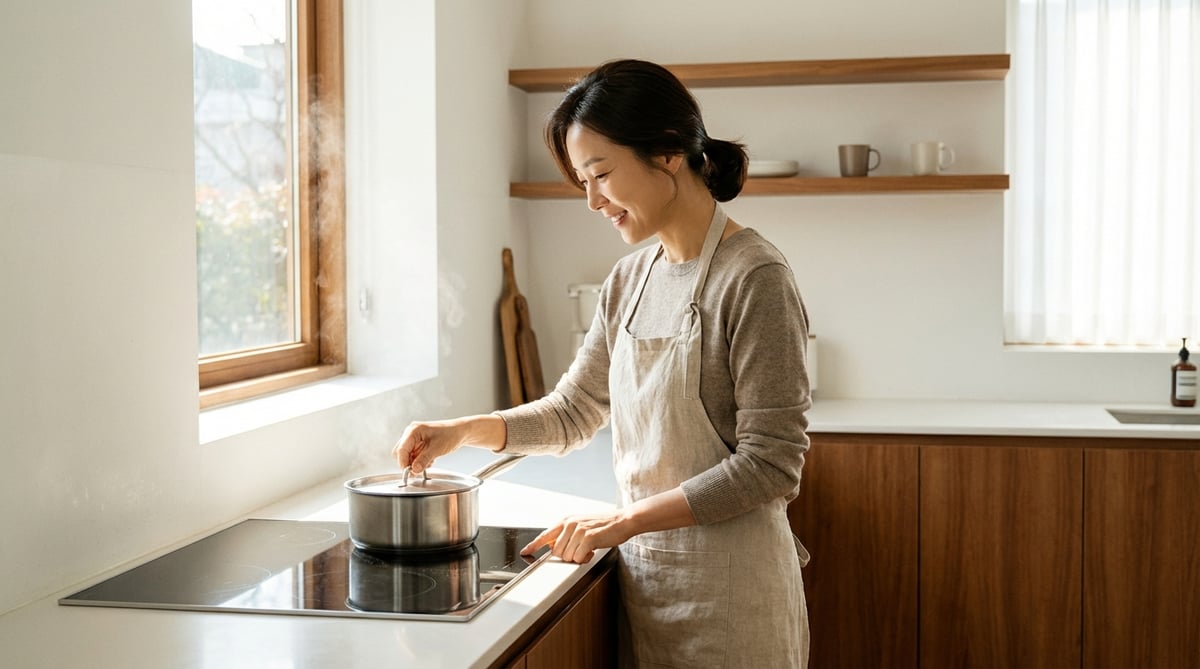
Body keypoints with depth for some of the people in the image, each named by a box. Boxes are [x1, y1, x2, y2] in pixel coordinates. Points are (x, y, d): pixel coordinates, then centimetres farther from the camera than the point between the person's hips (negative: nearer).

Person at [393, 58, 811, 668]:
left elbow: (770, 463, -18)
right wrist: (466, 430, 0)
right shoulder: (629, 280, 6)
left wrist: (624, 519, -19)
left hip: (727, 585, -6)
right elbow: (572, 412, 14)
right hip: (642, 568, 6)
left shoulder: (753, 278, -16)